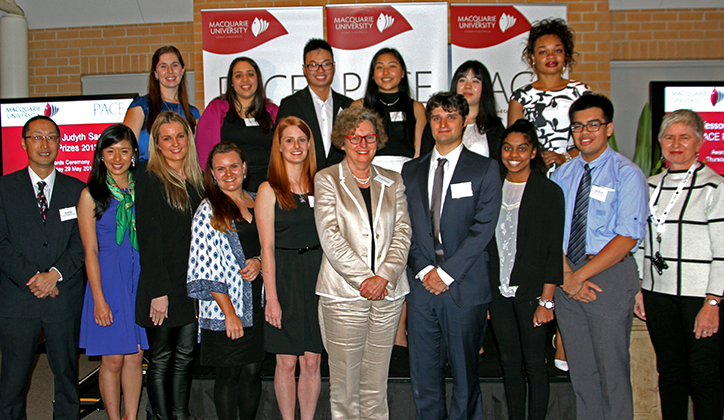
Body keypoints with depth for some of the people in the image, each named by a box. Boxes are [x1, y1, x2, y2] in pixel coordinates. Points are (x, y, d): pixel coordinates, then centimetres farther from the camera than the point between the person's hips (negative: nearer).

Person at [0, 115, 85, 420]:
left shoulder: (77, 190, 7)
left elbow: (81, 241, 1)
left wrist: (56, 274, -12)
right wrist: (31, 277, -12)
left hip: (64, 296, 1)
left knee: (67, 372, 10)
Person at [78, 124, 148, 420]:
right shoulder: (91, 195, -2)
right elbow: (90, 250, -4)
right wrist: (99, 298, -9)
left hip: (139, 279, 3)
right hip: (108, 279, -3)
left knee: (135, 357, 8)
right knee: (112, 360, 2)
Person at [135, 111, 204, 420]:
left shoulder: (197, 181, 11)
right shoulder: (150, 182, -8)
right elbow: (148, 241, -12)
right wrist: (158, 291, -17)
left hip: (193, 284, 6)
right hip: (163, 284, -6)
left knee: (185, 354, 13)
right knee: (161, 358, 5)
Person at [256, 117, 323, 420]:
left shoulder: (319, 185, 10)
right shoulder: (269, 190, -2)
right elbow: (267, 248, -6)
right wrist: (271, 297, -10)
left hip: (317, 275, 3)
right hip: (285, 278, -3)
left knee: (312, 362, 7)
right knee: (287, 362, 5)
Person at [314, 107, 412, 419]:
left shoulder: (393, 182, 13)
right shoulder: (327, 180, 3)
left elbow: (403, 232, 5)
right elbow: (330, 236, -7)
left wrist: (384, 277, -10)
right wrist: (363, 278, -13)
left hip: (388, 293, 3)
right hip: (343, 293, -3)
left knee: (376, 383, 9)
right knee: (345, 382, 2)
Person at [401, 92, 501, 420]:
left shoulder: (485, 169, 2)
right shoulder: (411, 171, 13)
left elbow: (483, 227, -7)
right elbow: (407, 227, 9)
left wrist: (446, 273, -12)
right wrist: (424, 270, -6)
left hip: (464, 286, -3)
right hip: (421, 283, 3)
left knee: (464, 373, 6)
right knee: (423, 375, 8)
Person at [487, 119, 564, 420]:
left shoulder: (549, 192, -3)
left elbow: (554, 249, -6)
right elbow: (484, 240, 9)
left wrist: (547, 300, -11)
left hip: (530, 291, -3)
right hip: (498, 291, 4)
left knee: (533, 362, 3)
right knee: (509, 361, 10)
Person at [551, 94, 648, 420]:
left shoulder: (627, 175, -5)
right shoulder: (561, 175, 11)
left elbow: (627, 238, -13)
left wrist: (581, 275, -15)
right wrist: (566, 276, -9)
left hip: (610, 275, -4)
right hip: (567, 279, 5)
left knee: (612, 369, 2)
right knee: (580, 369, 12)